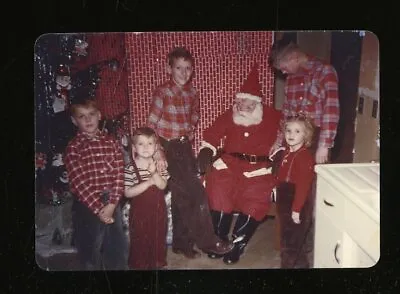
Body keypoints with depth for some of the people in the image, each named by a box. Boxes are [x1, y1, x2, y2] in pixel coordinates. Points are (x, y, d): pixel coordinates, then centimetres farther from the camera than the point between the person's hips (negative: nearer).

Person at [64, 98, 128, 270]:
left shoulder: (110, 142, 3)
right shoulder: (73, 147, -7)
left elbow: (119, 174, -3)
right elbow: (79, 182, -13)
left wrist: (111, 204, -13)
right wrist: (98, 209, -15)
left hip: (112, 202, 3)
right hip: (87, 206, -3)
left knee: (118, 248, 15)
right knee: (90, 250, 11)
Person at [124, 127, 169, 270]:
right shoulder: (130, 168, -15)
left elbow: (162, 185, -14)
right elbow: (128, 193, -20)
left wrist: (154, 172, -30)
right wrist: (148, 182, -25)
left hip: (158, 210, 3)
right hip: (139, 211, -3)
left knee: (158, 239, 15)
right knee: (140, 241, 10)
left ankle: (157, 263, 34)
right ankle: (139, 264, 29)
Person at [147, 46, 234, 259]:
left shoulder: (191, 92, 6)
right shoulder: (162, 92, -12)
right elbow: (151, 124, -13)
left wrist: (191, 130, 11)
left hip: (185, 146, 6)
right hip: (168, 147, -6)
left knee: (182, 196, 11)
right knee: (196, 192, -9)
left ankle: (182, 243, 24)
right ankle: (207, 241, 5)